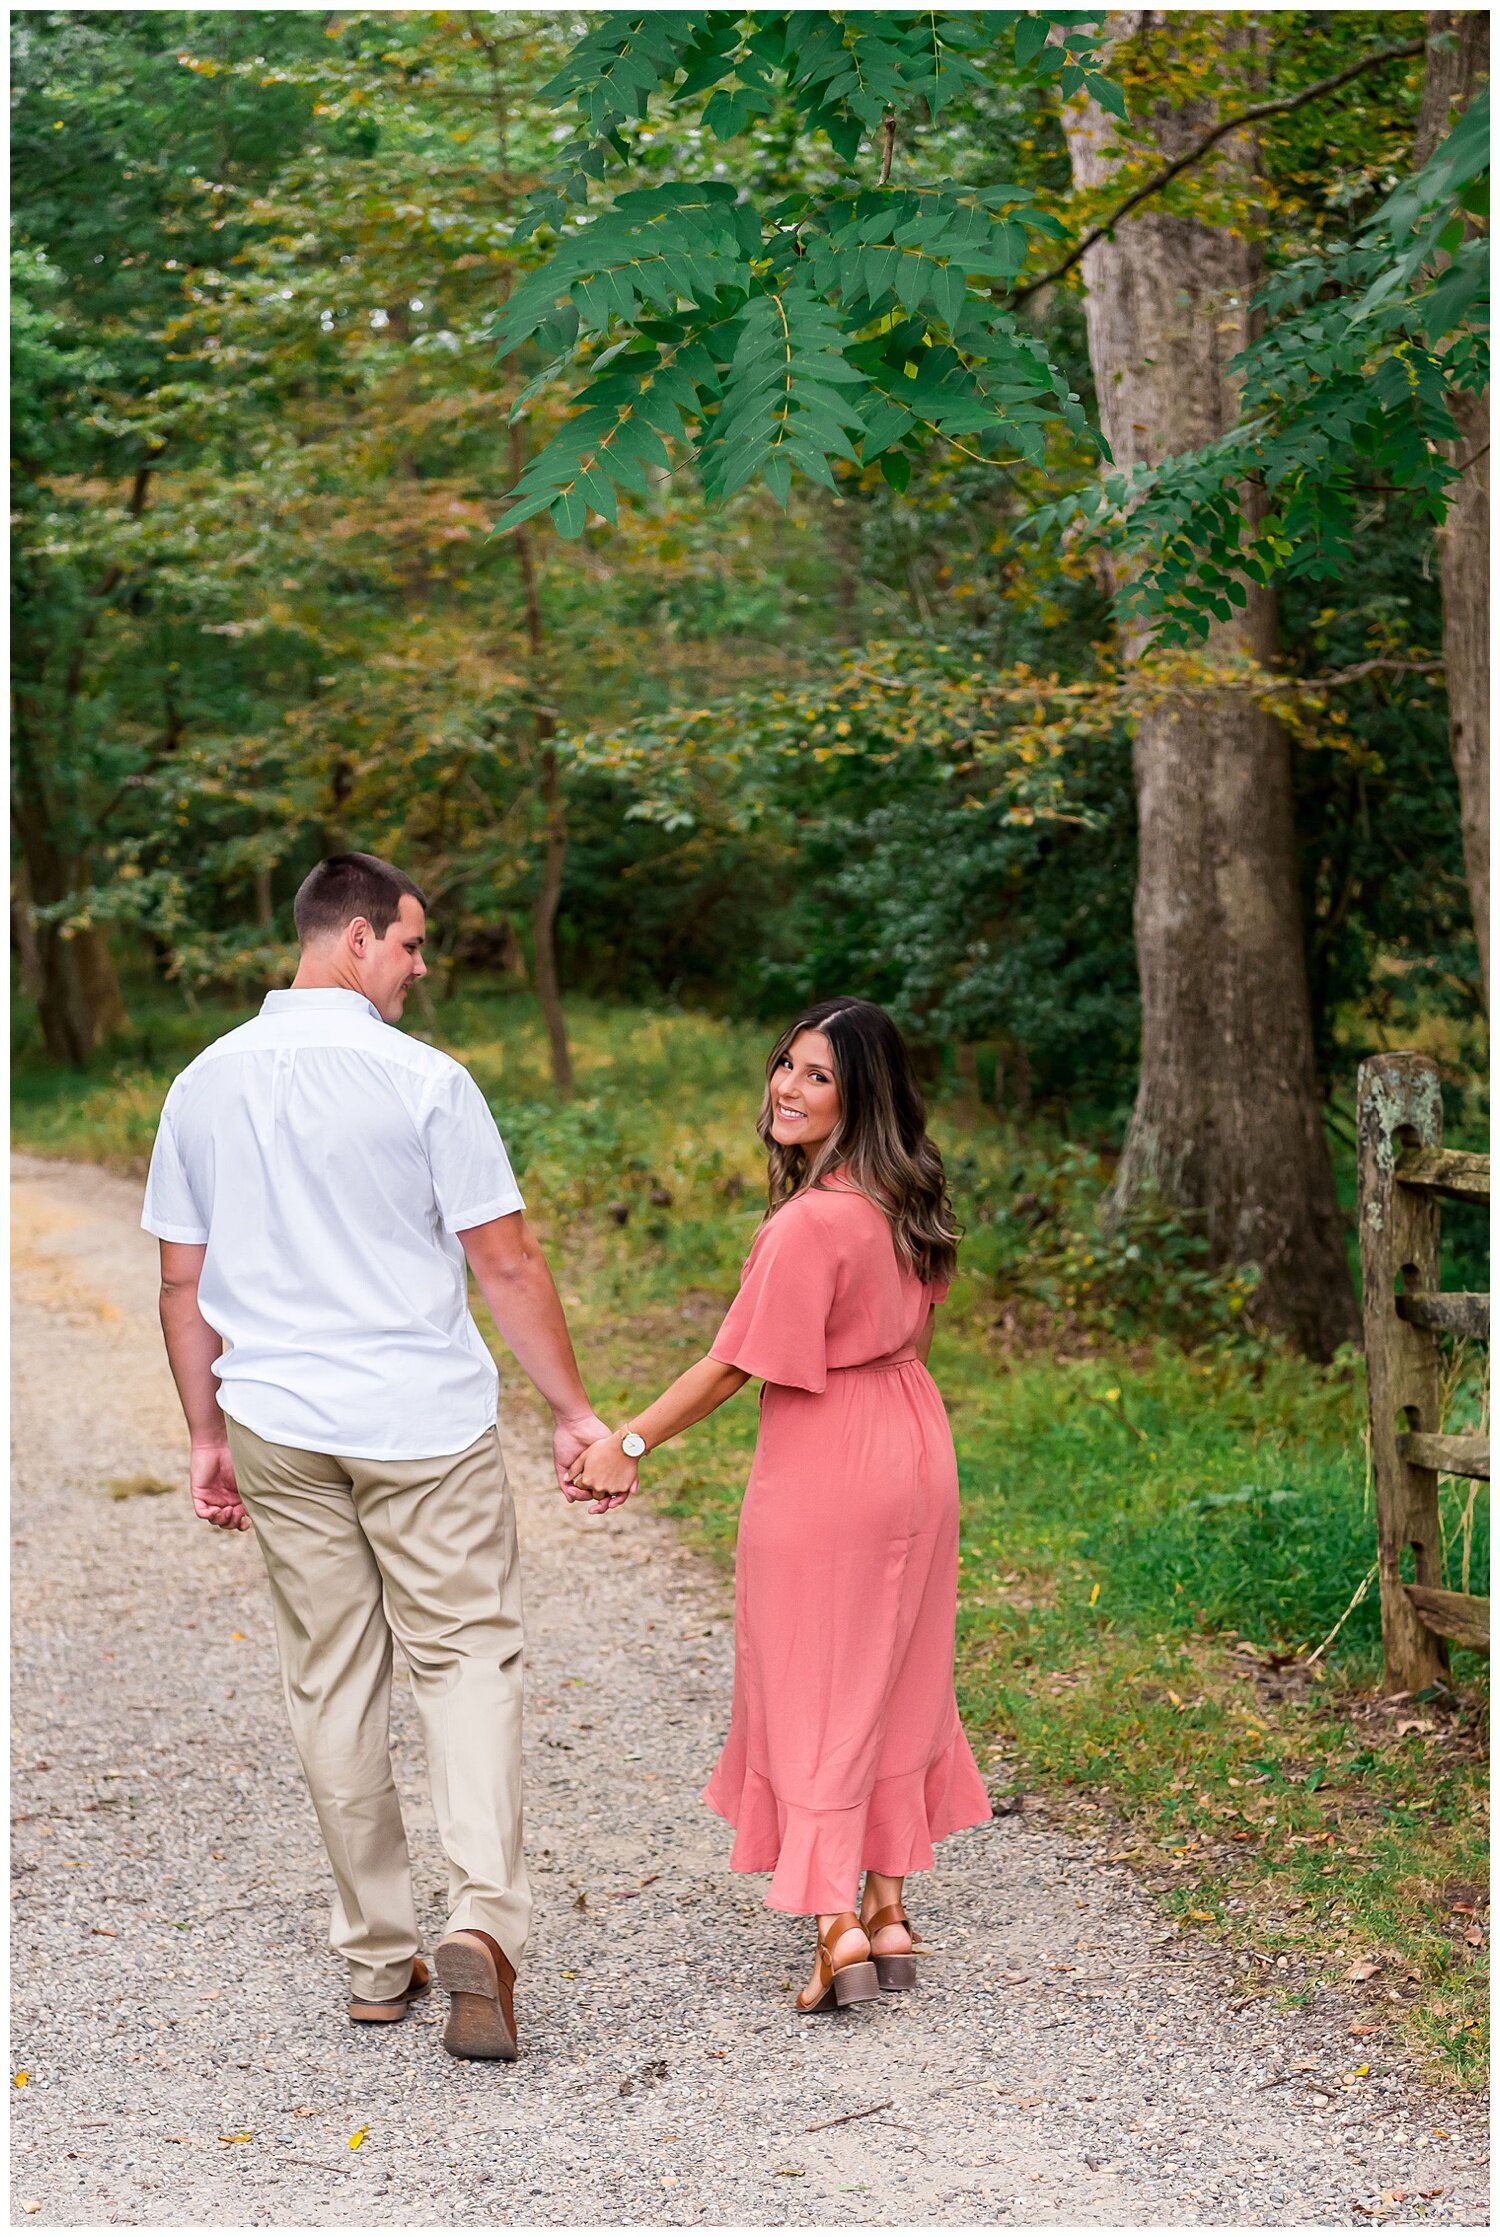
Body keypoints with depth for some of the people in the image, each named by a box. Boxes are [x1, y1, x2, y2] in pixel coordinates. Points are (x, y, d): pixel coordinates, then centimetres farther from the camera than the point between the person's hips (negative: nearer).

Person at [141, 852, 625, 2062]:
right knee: (468, 1659, 4)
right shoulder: (423, 1081, -10)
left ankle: (377, 1958, 19)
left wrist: (208, 1435, 16)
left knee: (332, 1686, 12)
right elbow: (506, 1263, -9)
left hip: (279, 1430, 4)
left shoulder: (205, 1085, 4)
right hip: (424, 1424, -4)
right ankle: (483, 1917, -14)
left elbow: (184, 1284, 8)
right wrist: (574, 1411, -1)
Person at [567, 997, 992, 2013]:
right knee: (894, 1683, 15)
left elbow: (735, 1365, -19)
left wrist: (628, 1442, -9)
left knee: (811, 1693, 4)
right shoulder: (905, 1202, 1)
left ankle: (838, 1925, 0)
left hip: (821, 1473, -8)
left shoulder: (810, 1223, -24)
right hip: (914, 1453, 8)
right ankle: (889, 1910, 23)